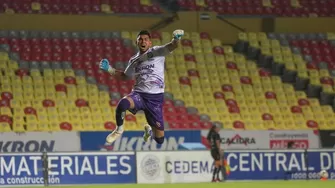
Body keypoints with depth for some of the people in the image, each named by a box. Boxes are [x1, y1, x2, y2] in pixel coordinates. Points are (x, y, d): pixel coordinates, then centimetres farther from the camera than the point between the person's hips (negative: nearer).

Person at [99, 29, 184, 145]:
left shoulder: (157, 52, -1)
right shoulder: (133, 60, 13)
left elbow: (171, 46, -19)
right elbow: (125, 76, 30)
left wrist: (176, 39, -42)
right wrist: (109, 69, 18)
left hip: (156, 98, -2)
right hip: (138, 95, 2)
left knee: (159, 139, 2)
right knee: (123, 103, -36)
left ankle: (149, 129, 41)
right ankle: (119, 129, -8)